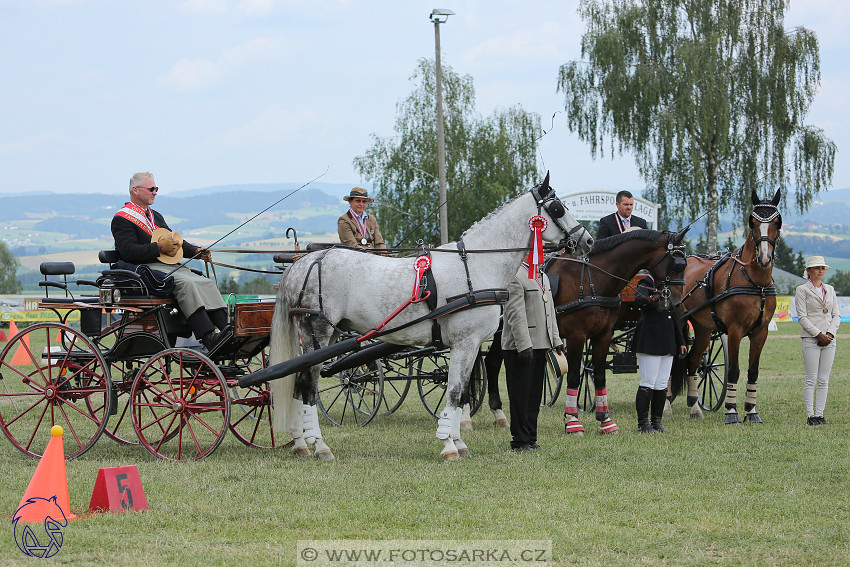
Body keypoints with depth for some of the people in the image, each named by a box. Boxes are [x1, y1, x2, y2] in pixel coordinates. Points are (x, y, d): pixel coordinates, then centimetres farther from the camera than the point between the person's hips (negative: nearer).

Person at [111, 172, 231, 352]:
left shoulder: (156, 216, 28)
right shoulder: (122, 219, 0)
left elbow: (175, 241, 25)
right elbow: (128, 251, -14)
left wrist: (196, 251, 6)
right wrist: (159, 247, -17)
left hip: (170, 266, 9)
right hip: (147, 268, -9)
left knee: (207, 283, -14)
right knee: (186, 283, -31)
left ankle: (224, 327, -28)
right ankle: (209, 338, -41)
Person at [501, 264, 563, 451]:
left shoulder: (543, 278, 17)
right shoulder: (515, 277, -13)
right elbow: (516, 314, -18)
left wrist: (556, 340, 15)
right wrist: (523, 345, -23)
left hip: (542, 345, 9)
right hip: (520, 347, -9)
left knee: (535, 394, 12)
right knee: (520, 394, -2)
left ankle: (531, 438, 18)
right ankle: (520, 441, 4)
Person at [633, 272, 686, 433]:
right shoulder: (646, 284, -5)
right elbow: (638, 299, -27)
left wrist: (681, 342, 18)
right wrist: (649, 300, -49)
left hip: (667, 342, 7)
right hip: (649, 341, -7)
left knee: (662, 385, 8)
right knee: (648, 383, -6)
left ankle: (656, 422, 14)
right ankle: (642, 423, -1)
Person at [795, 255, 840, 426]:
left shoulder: (830, 289, 14)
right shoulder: (802, 290, -1)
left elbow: (836, 315, 11)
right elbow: (802, 317, -7)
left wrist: (830, 333, -5)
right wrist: (818, 334, -14)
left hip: (829, 340, 5)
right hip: (811, 339, -5)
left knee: (824, 380, 4)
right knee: (811, 380, -5)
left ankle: (820, 414, 7)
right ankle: (810, 416, -2)